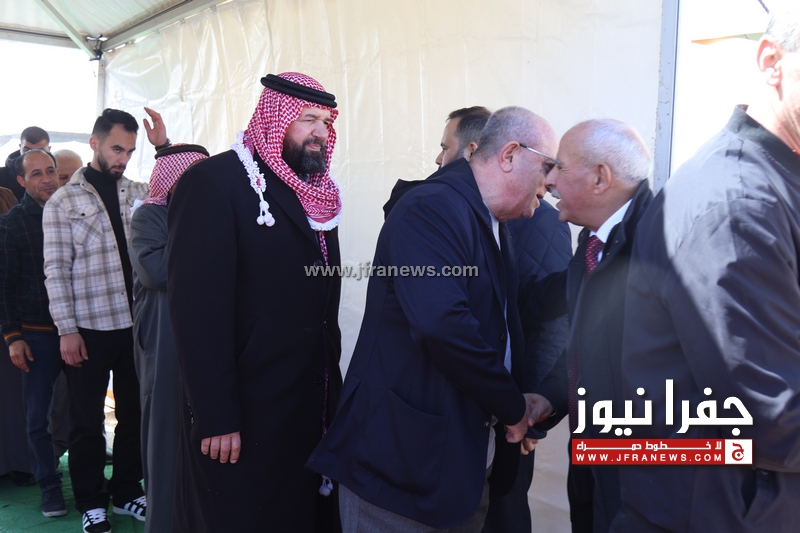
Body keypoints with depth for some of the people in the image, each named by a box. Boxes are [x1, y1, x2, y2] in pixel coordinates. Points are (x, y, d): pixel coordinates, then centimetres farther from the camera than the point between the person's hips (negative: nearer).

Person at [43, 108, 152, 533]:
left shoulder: (139, 192, 9)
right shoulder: (63, 202, -2)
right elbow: (56, 271, -5)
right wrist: (67, 330, -9)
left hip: (135, 325, 4)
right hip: (89, 328, -3)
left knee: (133, 414, 13)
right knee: (87, 421, 9)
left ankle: (127, 493, 31)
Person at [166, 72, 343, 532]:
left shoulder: (319, 194, 10)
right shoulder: (215, 181, -13)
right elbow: (198, 306, -19)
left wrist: (332, 383, 9)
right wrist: (215, 418, -21)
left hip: (315, 408, 7)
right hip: (243, 419, -7)